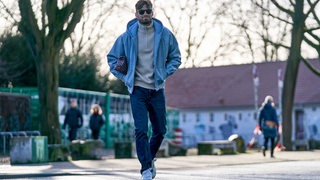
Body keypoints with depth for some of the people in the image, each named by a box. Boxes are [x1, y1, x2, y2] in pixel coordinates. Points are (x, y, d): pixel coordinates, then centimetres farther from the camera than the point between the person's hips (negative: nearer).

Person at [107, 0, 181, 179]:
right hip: (137, 89, -2)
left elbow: (175, 57, 13)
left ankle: (150, 157, 34)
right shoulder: (128, 36, -2)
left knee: (160, 130, 9)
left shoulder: (165, 34, 0)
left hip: (157, 89, 2)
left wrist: (165, 73, 0)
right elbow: (112, 57, 10)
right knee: (141, 131, -10)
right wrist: (124, 77, 1)